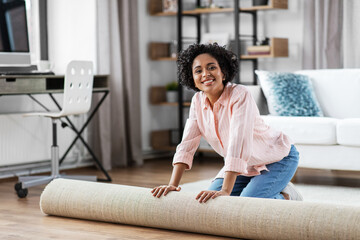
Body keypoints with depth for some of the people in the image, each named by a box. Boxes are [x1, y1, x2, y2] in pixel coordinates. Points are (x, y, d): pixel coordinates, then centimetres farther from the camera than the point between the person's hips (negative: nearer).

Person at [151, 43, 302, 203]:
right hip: (245, 166, 7)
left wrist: (225, 191, -47)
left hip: (278, 159, -6)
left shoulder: (240, 95, -29)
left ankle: (285, 195, 3)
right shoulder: (198, 101, -8)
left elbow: (239, 141, -39)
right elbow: (187, 144, -10)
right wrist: (173, 185, -22)